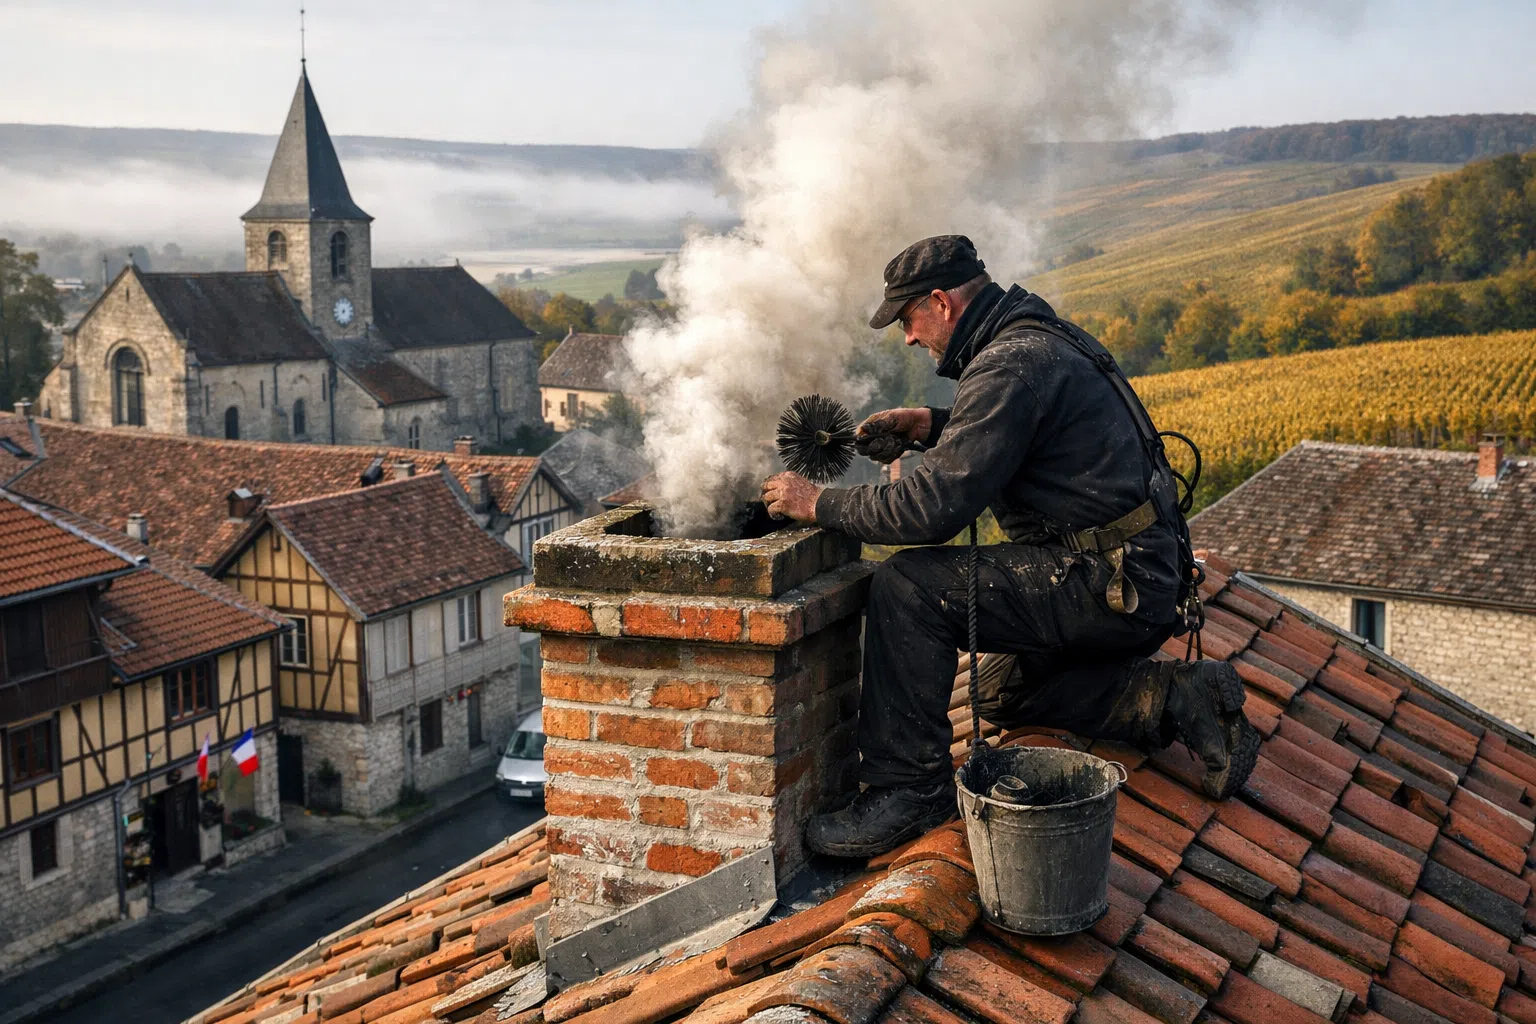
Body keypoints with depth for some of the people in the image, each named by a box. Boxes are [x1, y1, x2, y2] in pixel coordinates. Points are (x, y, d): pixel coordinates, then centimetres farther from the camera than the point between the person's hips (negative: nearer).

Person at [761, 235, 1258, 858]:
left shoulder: (1012, 364, -18)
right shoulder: (1041, 339, 14)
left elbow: (934, 508, -23)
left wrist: (819, 504, -10)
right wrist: (927, 425, 16)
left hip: (1116, 588, -11)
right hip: (1140, 584, 11)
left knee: (907, 587, -17)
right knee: (1008, 697, 27)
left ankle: (906, 787, -11)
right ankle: (1176, 698, 15)